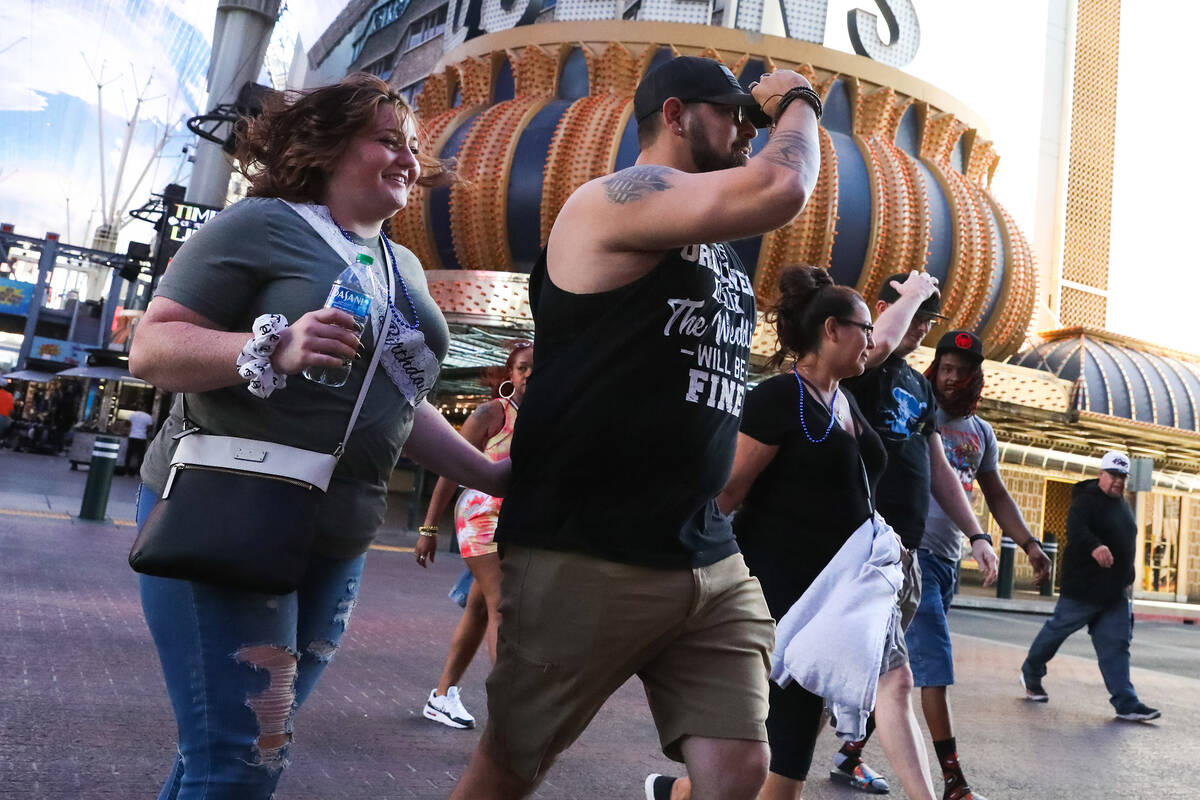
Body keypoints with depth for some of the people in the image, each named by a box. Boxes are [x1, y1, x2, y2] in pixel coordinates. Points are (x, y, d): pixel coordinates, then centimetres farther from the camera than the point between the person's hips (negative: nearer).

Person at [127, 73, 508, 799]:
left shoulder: (404, 268, 15)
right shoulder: (262, 225, -6)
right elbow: (150, 349, -11)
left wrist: (489, 475, 12)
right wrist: (275, 350, -26)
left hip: (339, 541, 7)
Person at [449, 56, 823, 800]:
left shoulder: (716, 243, 17)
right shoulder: (616, 195, -10)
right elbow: (779, 191, -18)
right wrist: (797, 101, -2)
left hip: (713, 565, 8)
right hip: (586, 558, -7)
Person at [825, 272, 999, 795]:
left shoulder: (920, 388, 20)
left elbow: (938, 468, 21)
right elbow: (881, 342, -29)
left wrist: (976, 534, 15)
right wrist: (914, 293, -10)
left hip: (905, 544, 8)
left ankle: (850, 756, 25)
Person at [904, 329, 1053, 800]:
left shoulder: (981, 433, 17)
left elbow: (997, 496, 22)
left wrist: (1029, 544, 12)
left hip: (948, 560, 6)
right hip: (910, 550, -6)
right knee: (935, 664, -9)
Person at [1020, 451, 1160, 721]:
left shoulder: (1123, 506, 17)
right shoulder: (1086, 501, -12)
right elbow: (1076, 530, -31)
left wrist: (1128, 579, 27)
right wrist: (1095, 547, -50)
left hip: (1115, 593, 8)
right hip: (1083, 587, -7)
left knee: (1116, 644, 3)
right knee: (1057, 629, 5)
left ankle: (1126, 704, 2)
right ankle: (1031, 673, 25)